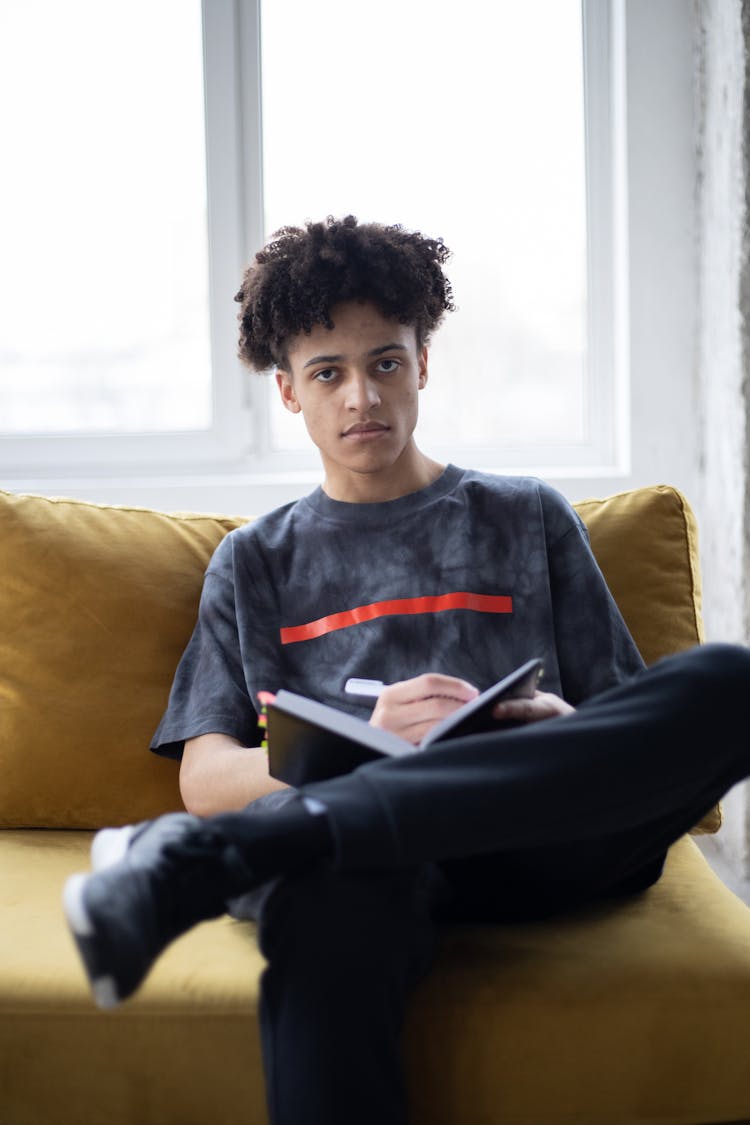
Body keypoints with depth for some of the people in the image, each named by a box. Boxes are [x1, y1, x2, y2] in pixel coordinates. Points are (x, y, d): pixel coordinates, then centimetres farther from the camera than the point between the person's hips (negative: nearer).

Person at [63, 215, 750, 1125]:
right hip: (368, 861, -2)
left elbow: (622, 724, 18)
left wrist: (565, 729, -8)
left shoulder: (529, 518, 25)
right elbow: (205, 776, 10)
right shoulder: (255, 561, 23)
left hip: (537, 840, 3)